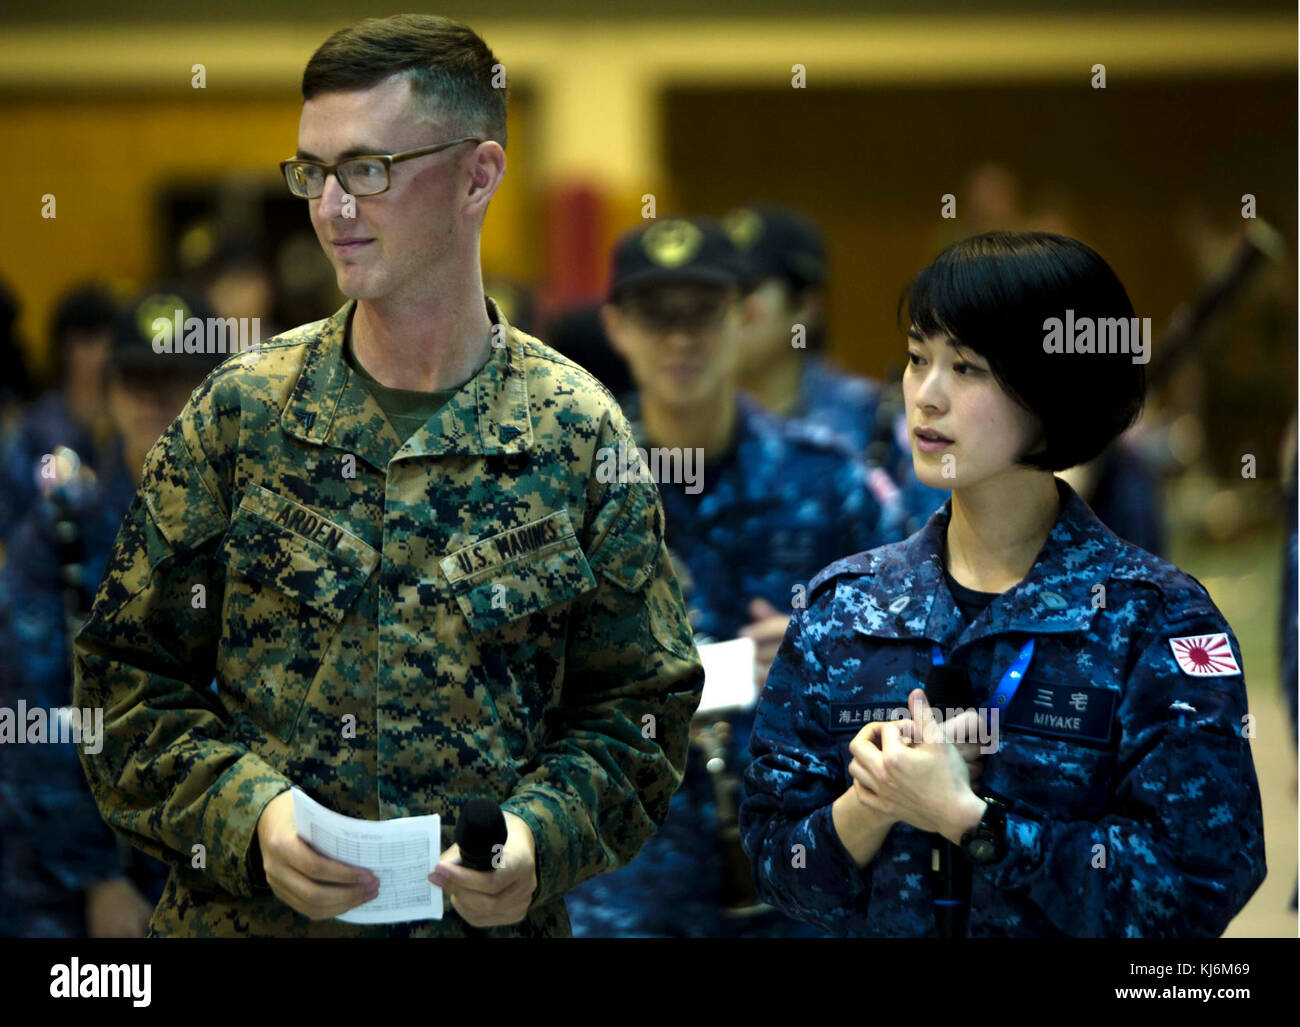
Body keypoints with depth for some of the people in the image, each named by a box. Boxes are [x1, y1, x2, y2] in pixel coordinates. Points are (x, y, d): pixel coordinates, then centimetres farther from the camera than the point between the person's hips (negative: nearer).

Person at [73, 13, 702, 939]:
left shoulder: (581, 436, -2)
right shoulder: (241, 410, -1)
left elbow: (640, 706, 2)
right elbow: (126, 675, 1)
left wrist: (543, 836, -15)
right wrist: (247, 814, -14)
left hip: (487, 925, 0)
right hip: (240, 917, 1)